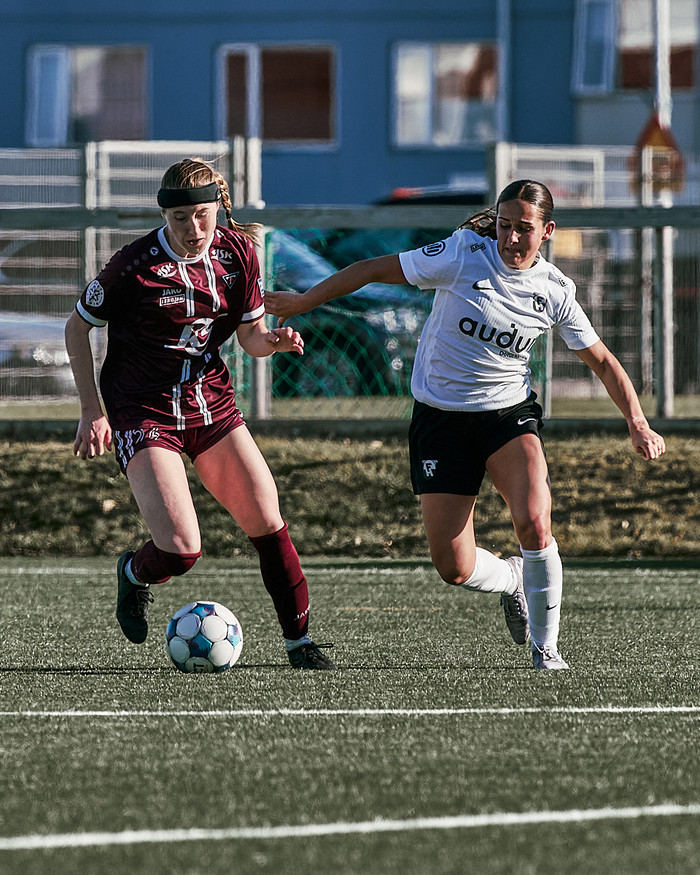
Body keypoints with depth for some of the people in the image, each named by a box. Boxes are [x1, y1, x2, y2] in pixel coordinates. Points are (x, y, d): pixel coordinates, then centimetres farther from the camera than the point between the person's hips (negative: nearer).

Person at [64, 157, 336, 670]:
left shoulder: (237, 252, -1)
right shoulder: (136, 265, -15)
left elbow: (250, 334, 8)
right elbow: (77, 327, -2)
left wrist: (273, 340, -17)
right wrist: (92, 410, -7)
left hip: (211, 402, 5)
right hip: (143, 414, -5)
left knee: (268, 523, -5)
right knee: (181, 551, -16)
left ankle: (300, 642, 10)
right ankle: (135, 573, 20)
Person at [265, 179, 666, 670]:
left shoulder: (555, 292, -3)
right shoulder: (463, 256, -12)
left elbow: (603, 361, 9)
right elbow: (376, 270, -5)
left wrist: (637, 423, -2)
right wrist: (302, 302, -2)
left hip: (510, 413, 1)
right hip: (440, 419, -1)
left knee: (534, 524, -27)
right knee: (454, 568, -8)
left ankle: (545, 648, -8)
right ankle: (513, 580, 29)